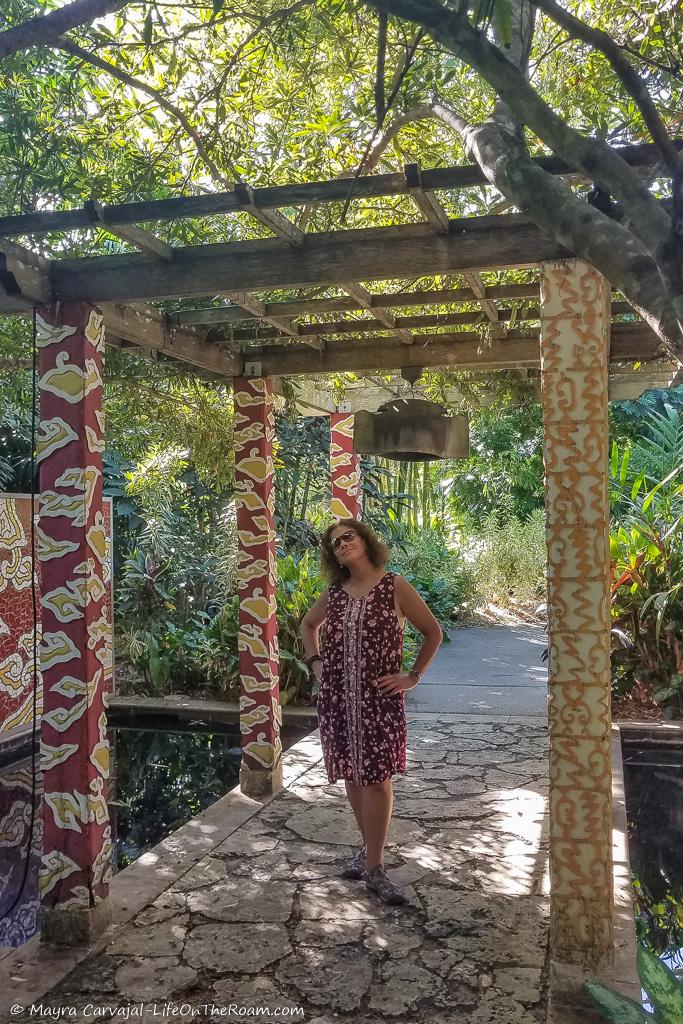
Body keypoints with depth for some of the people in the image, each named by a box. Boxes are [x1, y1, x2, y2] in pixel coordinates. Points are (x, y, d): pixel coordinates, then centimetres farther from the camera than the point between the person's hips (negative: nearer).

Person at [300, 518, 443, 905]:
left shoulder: (395, 586, -5)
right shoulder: (334, 592, 7)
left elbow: (434, 632, 0)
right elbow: (308, 625, 26)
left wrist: (413, 676, -5)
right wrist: (315, 662, 12)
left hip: (379, 698, -4)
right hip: (338, 697, 5)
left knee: (376, 777, -3)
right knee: (352, 775, 11)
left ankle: (374, 865, 7)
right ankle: (372, 849, 27)